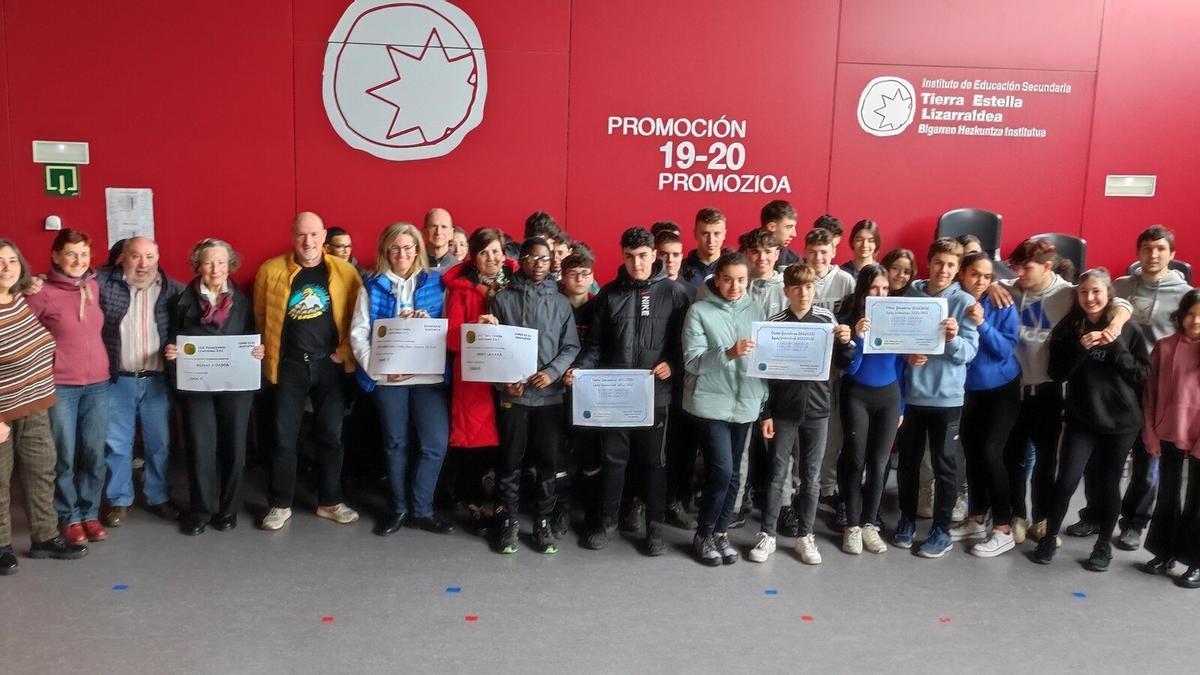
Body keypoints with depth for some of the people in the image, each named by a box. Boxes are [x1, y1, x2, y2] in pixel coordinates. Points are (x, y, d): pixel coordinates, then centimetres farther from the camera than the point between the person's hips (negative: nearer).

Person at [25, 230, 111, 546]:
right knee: (64, 457, 4)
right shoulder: (43, 293, -9)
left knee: (94, 455, 9)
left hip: (98, 384, 4)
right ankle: (68, 517, 20)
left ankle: (90, 512, 24)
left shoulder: (95, 287, 7)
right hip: (59, 386, -4)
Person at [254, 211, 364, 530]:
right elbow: (260, 317, 7)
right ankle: (280, 505, 18)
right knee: (284, 437, 5)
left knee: (330, 435, 9)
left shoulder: (344, 271, -2)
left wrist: (345, 352, -6)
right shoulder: (271, 270, -2)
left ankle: (329, 502, 22)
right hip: (289, 365, 0)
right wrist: (269, 355, 4)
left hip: (329, 364, 1)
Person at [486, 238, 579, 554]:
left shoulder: (561, 302, 6)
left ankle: (543, 523, 18)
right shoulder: (503, 298, 3)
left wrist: (553, 372, -11)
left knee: (548, 462, 6)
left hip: (550, 395, 1)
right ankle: (508, 522, 17)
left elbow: (571, 347, 5)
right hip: (512, 394, -1)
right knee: (510, 461, 5)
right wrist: (504, 381, -9)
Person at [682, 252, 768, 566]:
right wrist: (729, 354, -27)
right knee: (721, 470, -10)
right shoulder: (699, 311, -5)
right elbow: (692, 361, -13)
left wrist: (766, 404, 7)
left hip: (745, 404, 4)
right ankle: (703, 534, 10)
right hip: (711, 404, -4)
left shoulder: (755, 310, 7)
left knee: (732, 473, 10)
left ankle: (721, 532, 25)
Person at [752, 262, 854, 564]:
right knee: (777, 474, 5)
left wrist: (845, 343, -13)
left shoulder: (827, 319, 0)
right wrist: (765, 413, -4)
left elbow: (841, 364, 6)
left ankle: (805, 535, 21)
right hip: (783, 410, -1)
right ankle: (767, 535, 15)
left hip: (817, 408, 2)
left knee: (810, 475, 9)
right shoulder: (774, 323, -5)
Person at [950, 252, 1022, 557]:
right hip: (967, 389, 3)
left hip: (1001, 389, -3)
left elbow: (1007, 349, -16)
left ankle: (1003, 530, -2)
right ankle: (976, 520, 23)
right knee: (971, 453, 8)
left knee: (990, 453, -11)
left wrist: (982, 324, -27)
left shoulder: (1002, 306, -11)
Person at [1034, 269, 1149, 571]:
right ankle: (1049, 538, 11)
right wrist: (1080, 348, -19)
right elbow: (1056, 373, -4)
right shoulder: (1068, 328, 1)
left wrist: (1115, 347, -17)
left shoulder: (1126, 329, -1)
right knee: (1067, 480, -6)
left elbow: (1142, 375, -5)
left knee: (1108, 484, 9)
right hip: (1081, 419, 0)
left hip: (1120, 421, 0)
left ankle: (1104, 545, 25)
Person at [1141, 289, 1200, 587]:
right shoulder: (1164, 347, 0)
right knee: (1167, 495, 13)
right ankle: (1164, 553, 26)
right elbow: (1151, 393, 3)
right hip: (1169, 434, 2)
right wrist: (1150, 434, -1)